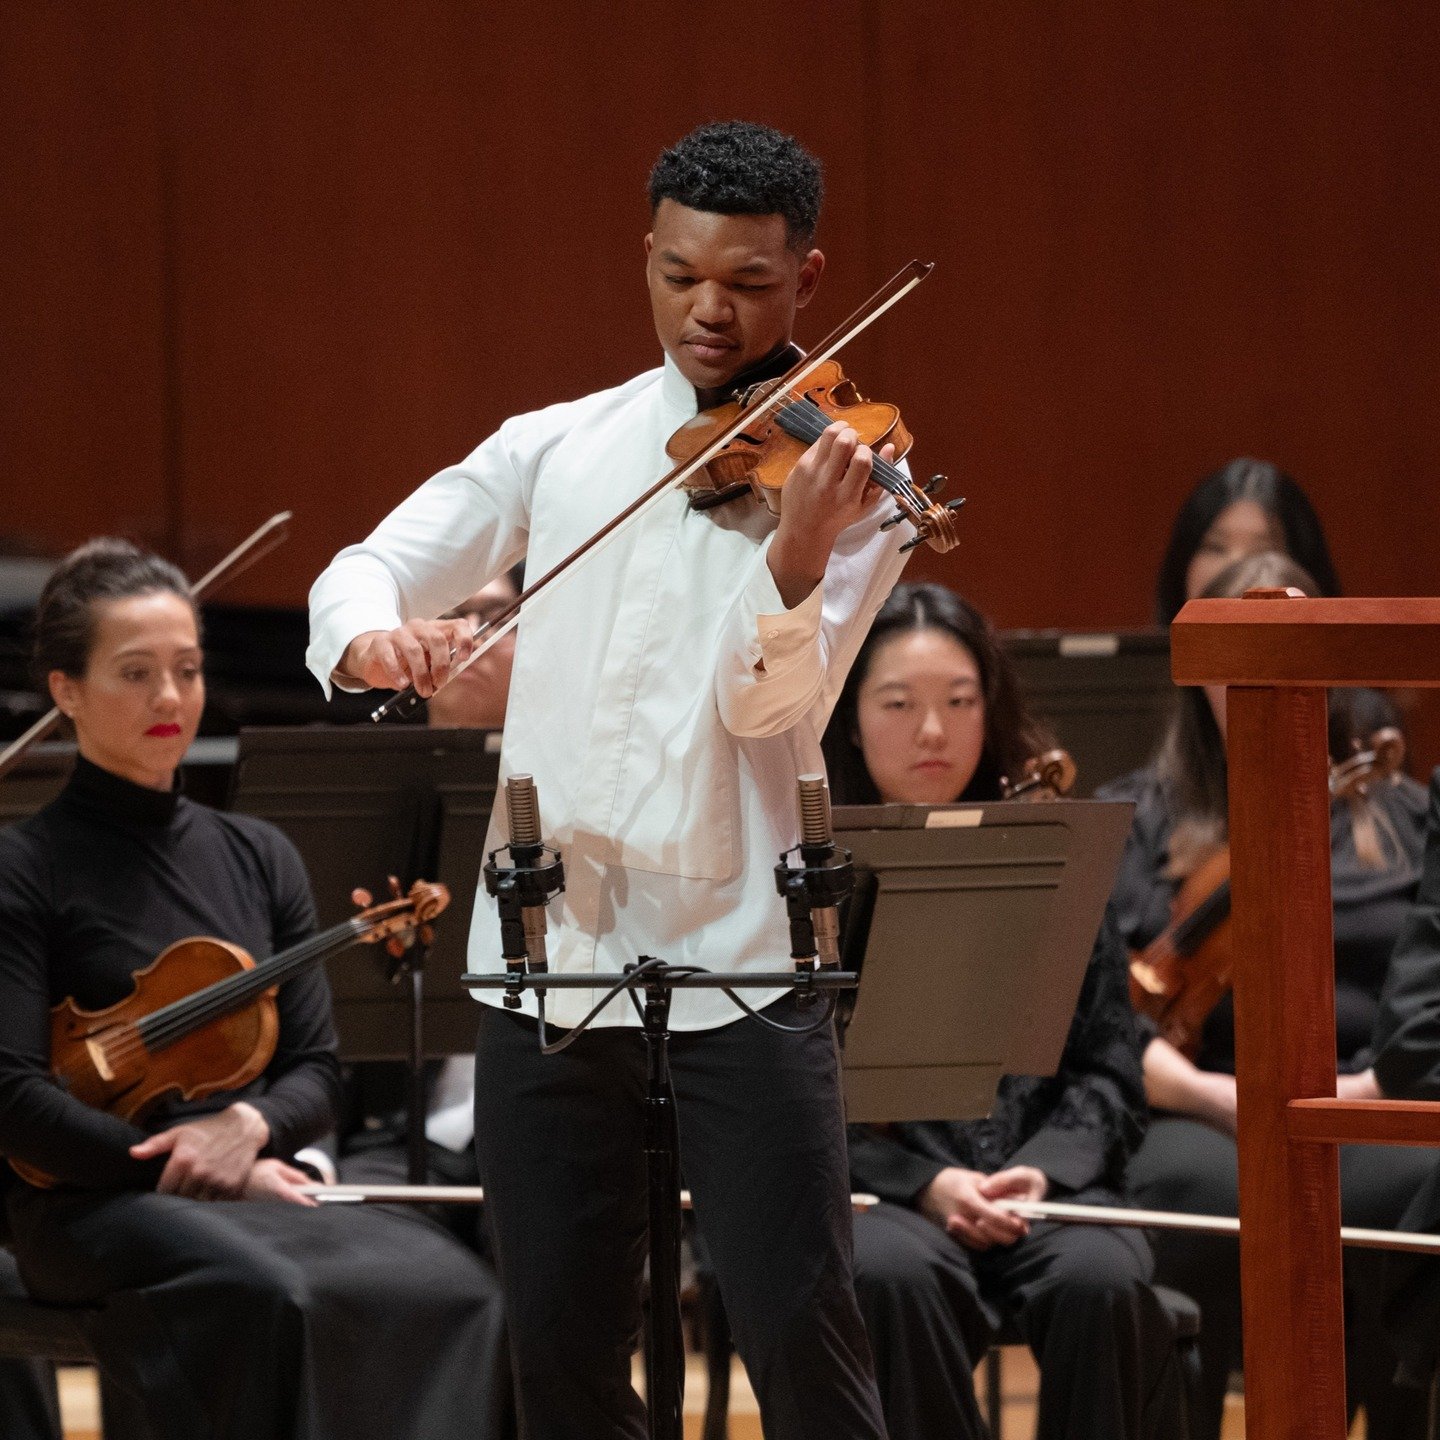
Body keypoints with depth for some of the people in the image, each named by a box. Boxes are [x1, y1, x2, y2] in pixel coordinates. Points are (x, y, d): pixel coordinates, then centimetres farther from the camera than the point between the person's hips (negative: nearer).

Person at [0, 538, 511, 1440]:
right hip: (97, 1207, -5)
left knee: (445, 1289, -26)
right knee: (266, 1295, -37)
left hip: (257, 1192, 5)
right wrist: (192, 1169, -15)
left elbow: (317, 1073, 13)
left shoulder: (259, 859, 16)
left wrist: (249, 1125, -11)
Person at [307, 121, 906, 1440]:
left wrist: (800, 553, -32)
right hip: (550, 951, 4)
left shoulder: (845, 472, -1)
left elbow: (772, 705, -12)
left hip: (739, 964, -4)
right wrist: (374, 635, -18)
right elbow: (358, 576, 7)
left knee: (799, 1333, -8)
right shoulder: (557, 450, 10)